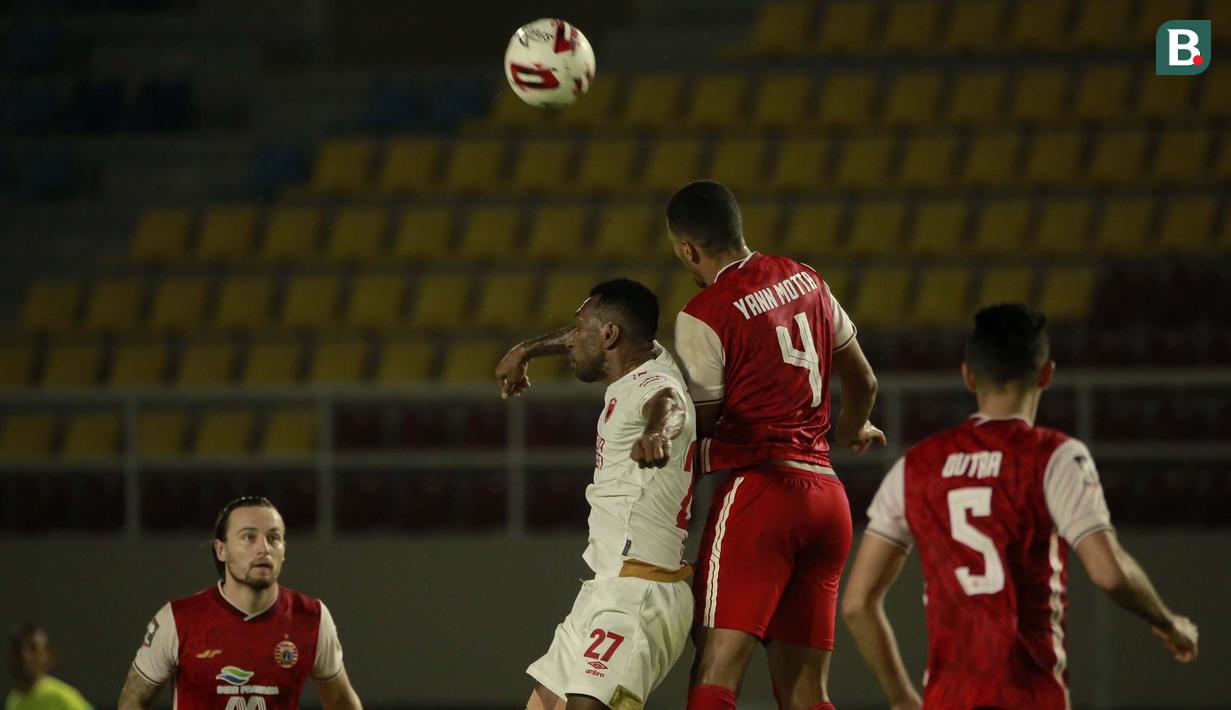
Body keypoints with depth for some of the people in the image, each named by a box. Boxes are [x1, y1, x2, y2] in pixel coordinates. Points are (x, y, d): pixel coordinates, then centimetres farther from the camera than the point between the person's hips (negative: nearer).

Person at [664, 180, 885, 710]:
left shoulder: (703, 317, -7)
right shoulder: (805, 280, 14)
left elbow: (700, 426, -3)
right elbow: (863, 381, 25)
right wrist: (852, 431, 45)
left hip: (758, 487, -7)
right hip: (826, 493, 7)